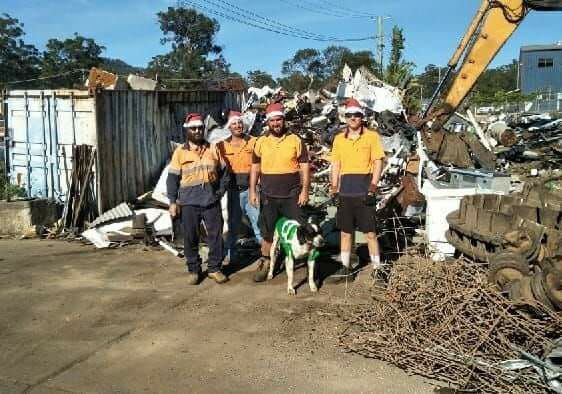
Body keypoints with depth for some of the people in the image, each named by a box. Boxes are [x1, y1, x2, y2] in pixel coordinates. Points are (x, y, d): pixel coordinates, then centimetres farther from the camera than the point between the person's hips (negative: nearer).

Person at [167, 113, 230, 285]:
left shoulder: (213, 149, 8)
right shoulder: (180, 152, 2)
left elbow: (224, 172, 13)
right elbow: (172, 178, 1)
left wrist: (220, 191, 3)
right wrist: (173, 201, -4)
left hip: (211, 200, 2)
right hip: (189, 202, -1)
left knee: (216, 235, 2)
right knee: (190, 238, 4)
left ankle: (214, 268, 16)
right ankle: (193, 270, 18)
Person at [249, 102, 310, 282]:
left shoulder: (295, 140, -2)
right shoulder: (261, 142, 5)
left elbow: (305, 167, -1)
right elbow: (255, 168, 9)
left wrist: (305, 190, -7)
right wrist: (252, 191, 3)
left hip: (292, 196, -2)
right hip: (268, 197, 2)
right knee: (267, 232, 10)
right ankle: (265, 264, 22)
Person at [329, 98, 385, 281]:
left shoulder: (372, 136, -1)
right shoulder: (339, 138, 10)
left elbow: (378, 162, -3)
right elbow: (336, 164, 12)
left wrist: (373, 186, -13)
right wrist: (334, 187, 4)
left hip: (364, 190, -4)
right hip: (345, 190, 4)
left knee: (370, 232, 0)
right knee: (345, 231, 11)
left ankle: (377, 267, 12)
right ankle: (345, 267, 22)